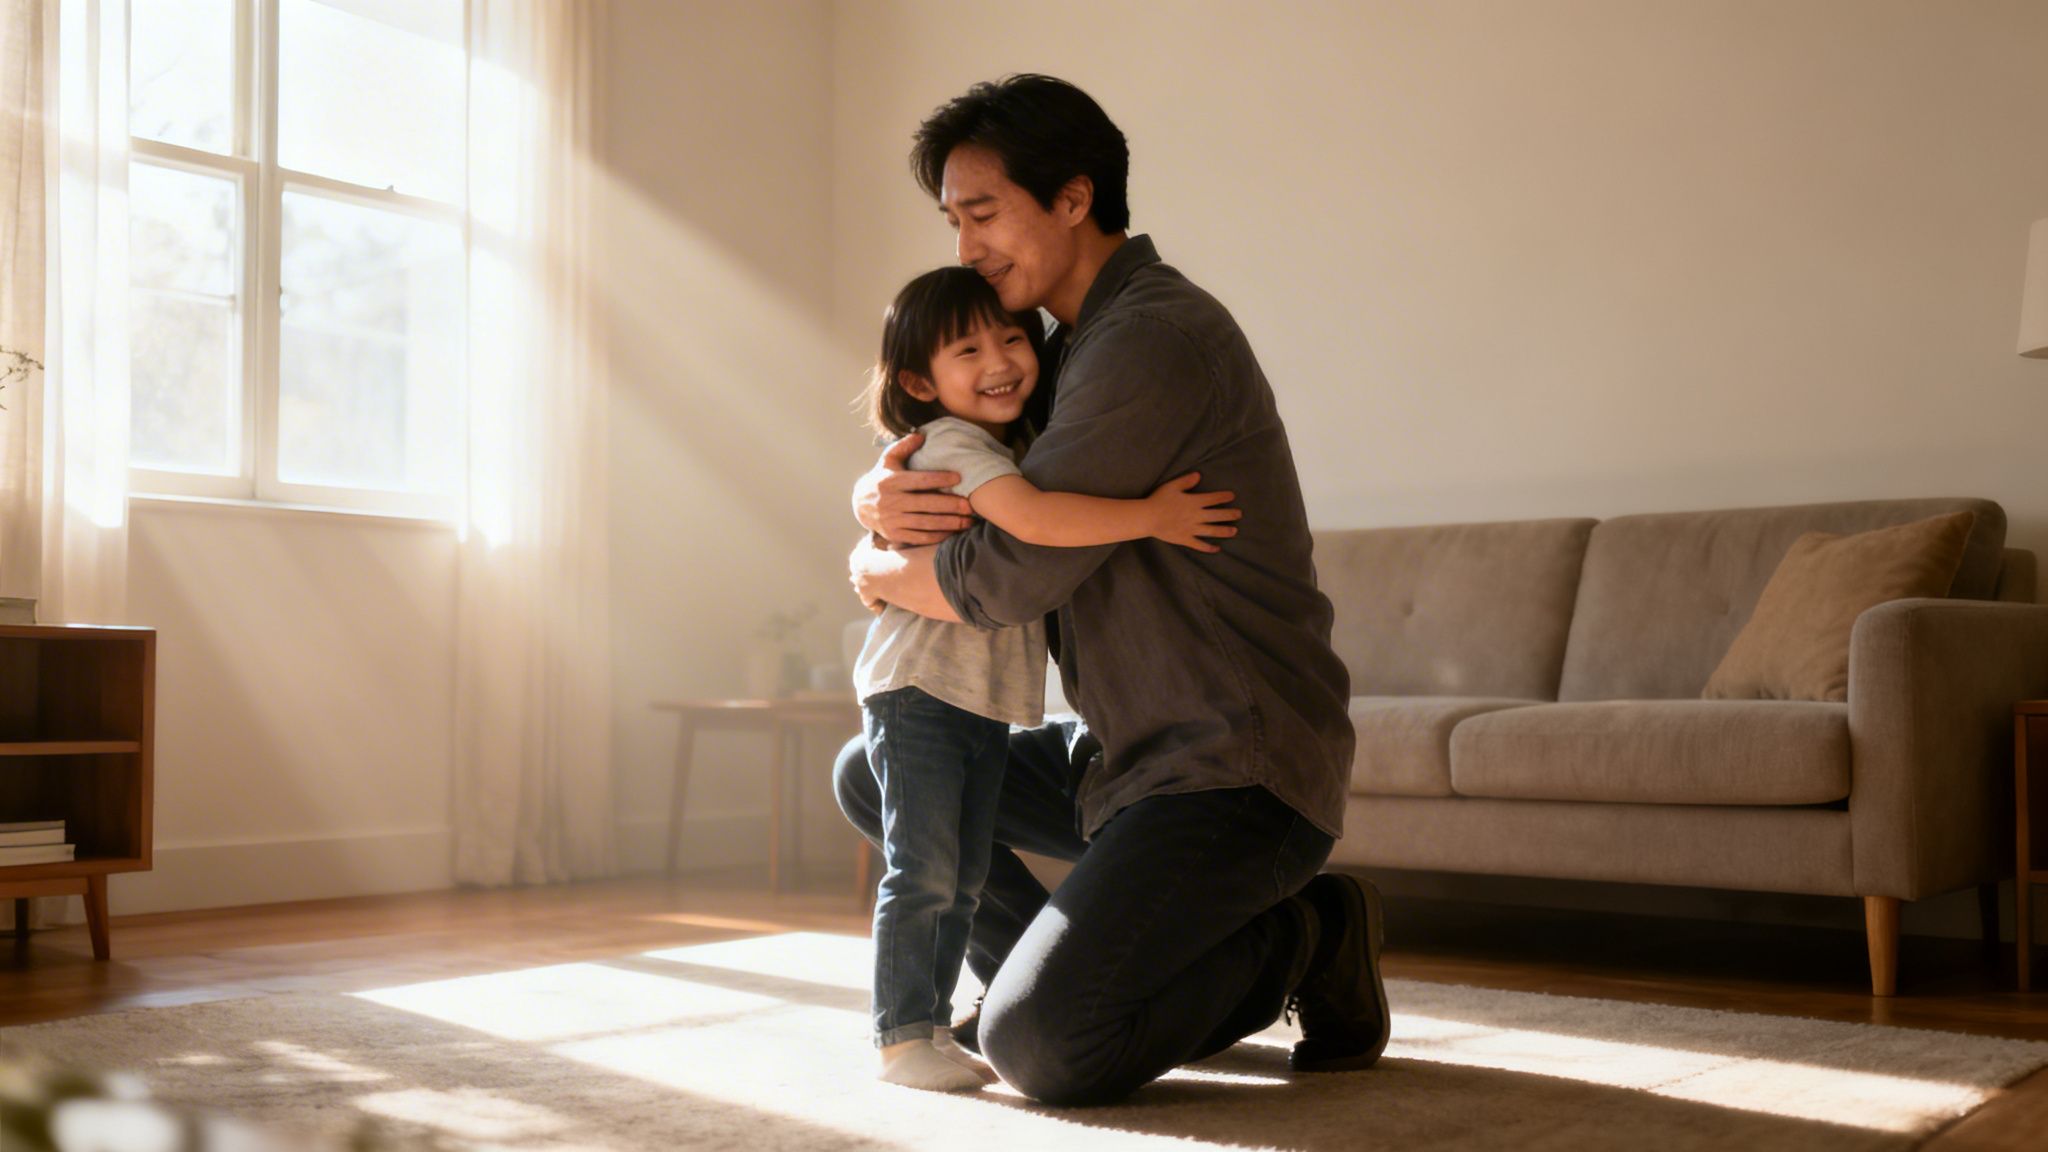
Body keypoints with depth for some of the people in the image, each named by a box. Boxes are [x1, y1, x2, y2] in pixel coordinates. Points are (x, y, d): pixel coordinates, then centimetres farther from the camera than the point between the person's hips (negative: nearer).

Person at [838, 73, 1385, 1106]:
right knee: (871, 775, 16)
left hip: (1235, 771, -10)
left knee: (1038, 1048, -22)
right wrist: (877, 497, -9)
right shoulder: (1069, 353, 15)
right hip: (1129, 752, 10)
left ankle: (1300, 940, -1)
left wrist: (875, 574, -2)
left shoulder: (1154, 337, -19)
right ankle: (1049, 972, 18)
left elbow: (1002, 578, -22)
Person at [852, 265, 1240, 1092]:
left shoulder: (1014, 447, 14)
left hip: (986, 700, 9)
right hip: (919, 689, -9)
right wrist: (1150, 516, -32)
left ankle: (932, 1024, 22)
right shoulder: (953, 445, -17)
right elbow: (1032, 519, -35)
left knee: (963, 878, 13)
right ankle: (901, 1036, 3)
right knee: (922, 872, -7)